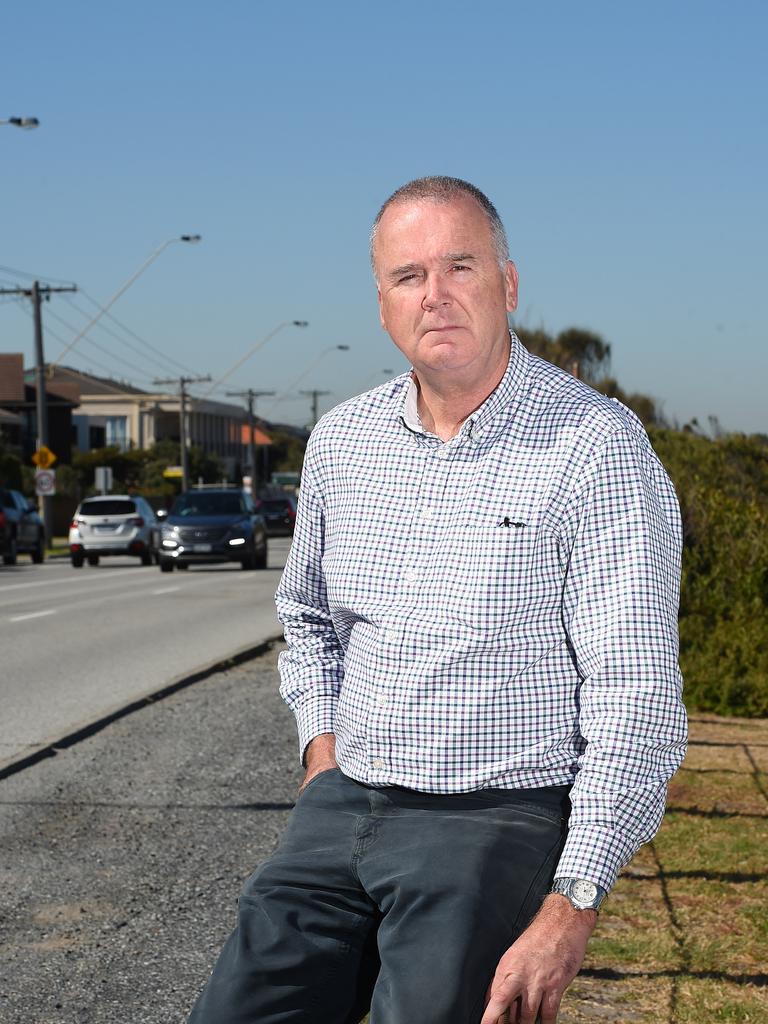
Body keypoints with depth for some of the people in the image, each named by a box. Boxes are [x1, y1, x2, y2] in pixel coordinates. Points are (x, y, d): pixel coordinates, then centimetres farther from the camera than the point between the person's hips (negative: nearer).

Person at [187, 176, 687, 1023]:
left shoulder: (593, 446, -12)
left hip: (503, 820, -5)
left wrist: (570, 908, -19)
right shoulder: (340, 441, 7)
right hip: (344, 806, 5)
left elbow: (636, 695, -15)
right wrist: (323, 748, 9)